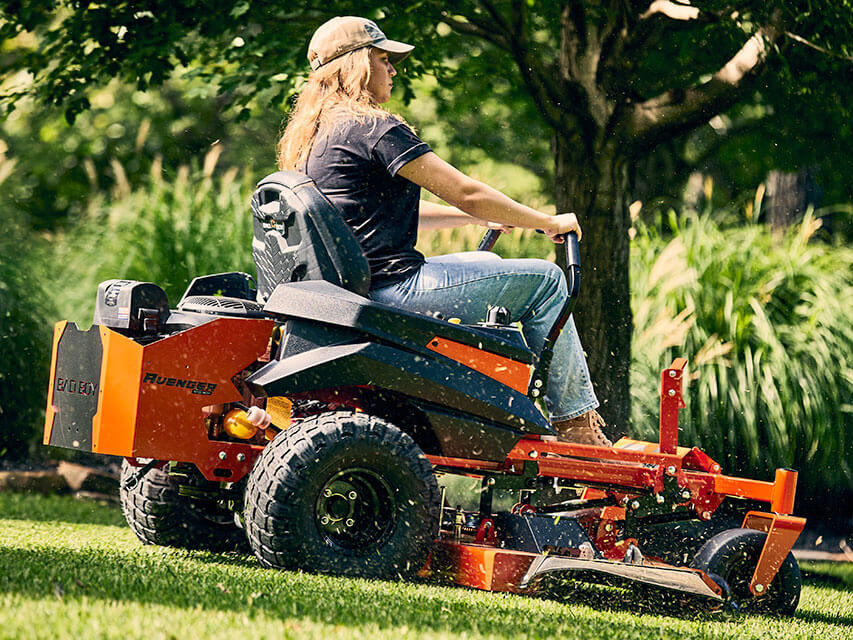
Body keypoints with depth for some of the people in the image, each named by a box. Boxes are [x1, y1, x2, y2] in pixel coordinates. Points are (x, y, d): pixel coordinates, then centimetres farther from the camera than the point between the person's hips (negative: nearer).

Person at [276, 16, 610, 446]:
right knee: (544, 281, 0)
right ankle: (575, 422, 4)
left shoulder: (311, 134, 16)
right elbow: (466, 193, -12)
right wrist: (550, 223, 0)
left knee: (489, 265, 29)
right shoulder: (374, 128, -14)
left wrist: (484, 215, 23)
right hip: (393, 289, -10)